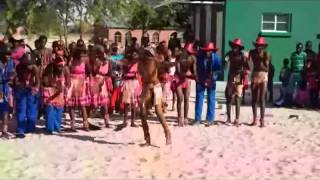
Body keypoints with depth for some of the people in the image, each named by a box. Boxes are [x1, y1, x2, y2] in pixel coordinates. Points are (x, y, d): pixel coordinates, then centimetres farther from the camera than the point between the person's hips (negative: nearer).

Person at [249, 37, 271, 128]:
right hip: (254, 76, 3)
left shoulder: (266, 54, -5)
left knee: (262, 99, -6)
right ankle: (254, 119, 14)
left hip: (263, 77, -3)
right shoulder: (252, 52, 3)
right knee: (254, 99, 6)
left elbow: (267, 67, -11)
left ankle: (262, 120, -3)